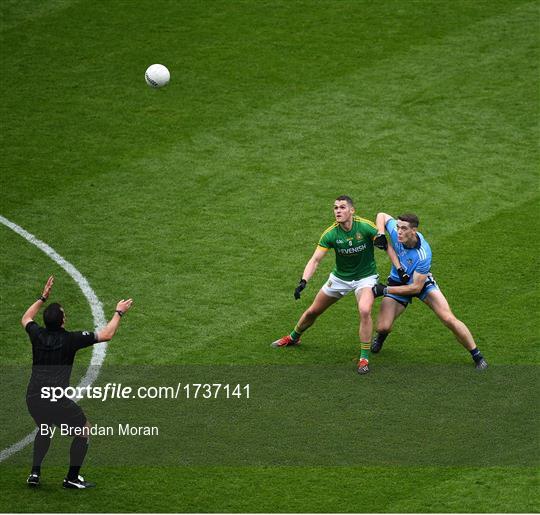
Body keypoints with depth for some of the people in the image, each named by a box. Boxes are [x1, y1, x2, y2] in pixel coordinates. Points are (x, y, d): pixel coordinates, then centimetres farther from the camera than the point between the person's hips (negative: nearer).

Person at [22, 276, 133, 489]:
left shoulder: (37, 335, 6)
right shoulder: (70, 339, -5)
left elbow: (26, 319, 32)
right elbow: (106, 335, 2)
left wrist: (43, 298, 38)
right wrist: (119, 313, 15)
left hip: (33, 398, 5)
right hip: (56, 400, -5)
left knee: (44, 430, 33)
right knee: (83, 431, 16)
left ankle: (35, 473, 21)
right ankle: (72, 478, 15)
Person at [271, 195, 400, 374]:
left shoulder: (365, 227, -23)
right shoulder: (330, 234, -19)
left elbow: (387, 246, -12)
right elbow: (315, 260, -21)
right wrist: (303, 281, -36)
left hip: (365, 277, -3)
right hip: (340, 277, 3)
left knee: (364, 311, -30)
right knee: (313, 311, 13)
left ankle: (364, 358, -16)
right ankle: (293, 338, 44)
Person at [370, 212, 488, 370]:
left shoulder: (423, 254, -37)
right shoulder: (395, 232, -26)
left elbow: (416, 287, -31)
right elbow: (382, 216, -3)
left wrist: (385, 290, -30)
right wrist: (380, 233, -24)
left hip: (422, 282, -3)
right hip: (398, 280, 3)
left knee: (449, 319, -15)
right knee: (383, 327, -10)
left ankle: (477, 356, 1)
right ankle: (381, 336, 30)